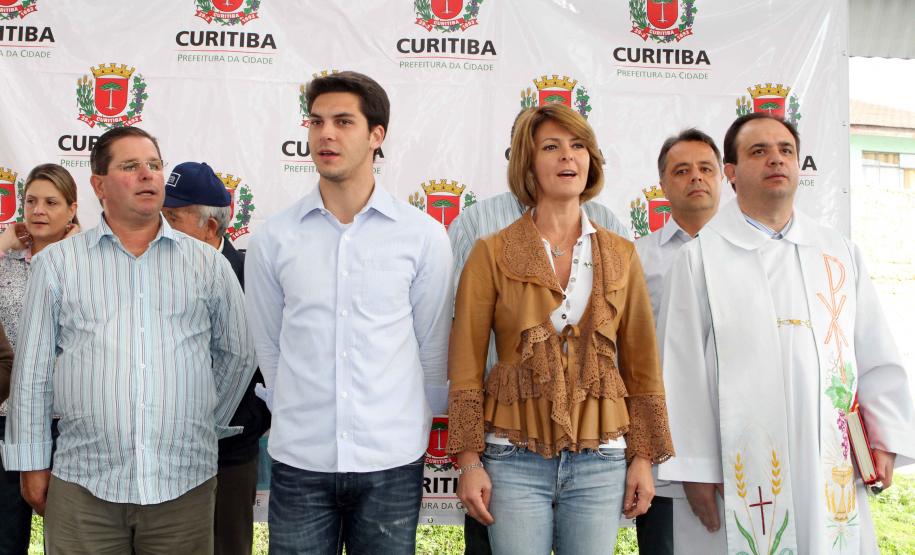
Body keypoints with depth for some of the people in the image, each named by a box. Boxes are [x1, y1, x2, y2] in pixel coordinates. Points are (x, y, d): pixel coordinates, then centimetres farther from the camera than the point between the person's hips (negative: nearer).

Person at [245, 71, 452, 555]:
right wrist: (299, 417, 10)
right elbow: (269, 347, 7)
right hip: (299, 460, 1)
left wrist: (409, 427, 8)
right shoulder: (274, 238, 0)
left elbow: (432, 349, 4)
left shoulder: (423, 235, -2)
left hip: (391, 464, 0)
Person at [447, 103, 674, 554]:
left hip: (600, 460, 2)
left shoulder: (620, 255, 6)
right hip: (515, 460, -2)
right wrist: (469, 462, -5)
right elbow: (465, 365, -2)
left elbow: (641, 362, 9)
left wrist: (644, 457, 6)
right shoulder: (492, 254, -1)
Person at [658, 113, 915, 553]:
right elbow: (684, 370, -4)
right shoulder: (701, 257, -1)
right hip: (742, 470, -3)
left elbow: (876, 357, 13)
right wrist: (694, 467, -6)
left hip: (831, 468, 4)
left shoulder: (841, 254, 13)